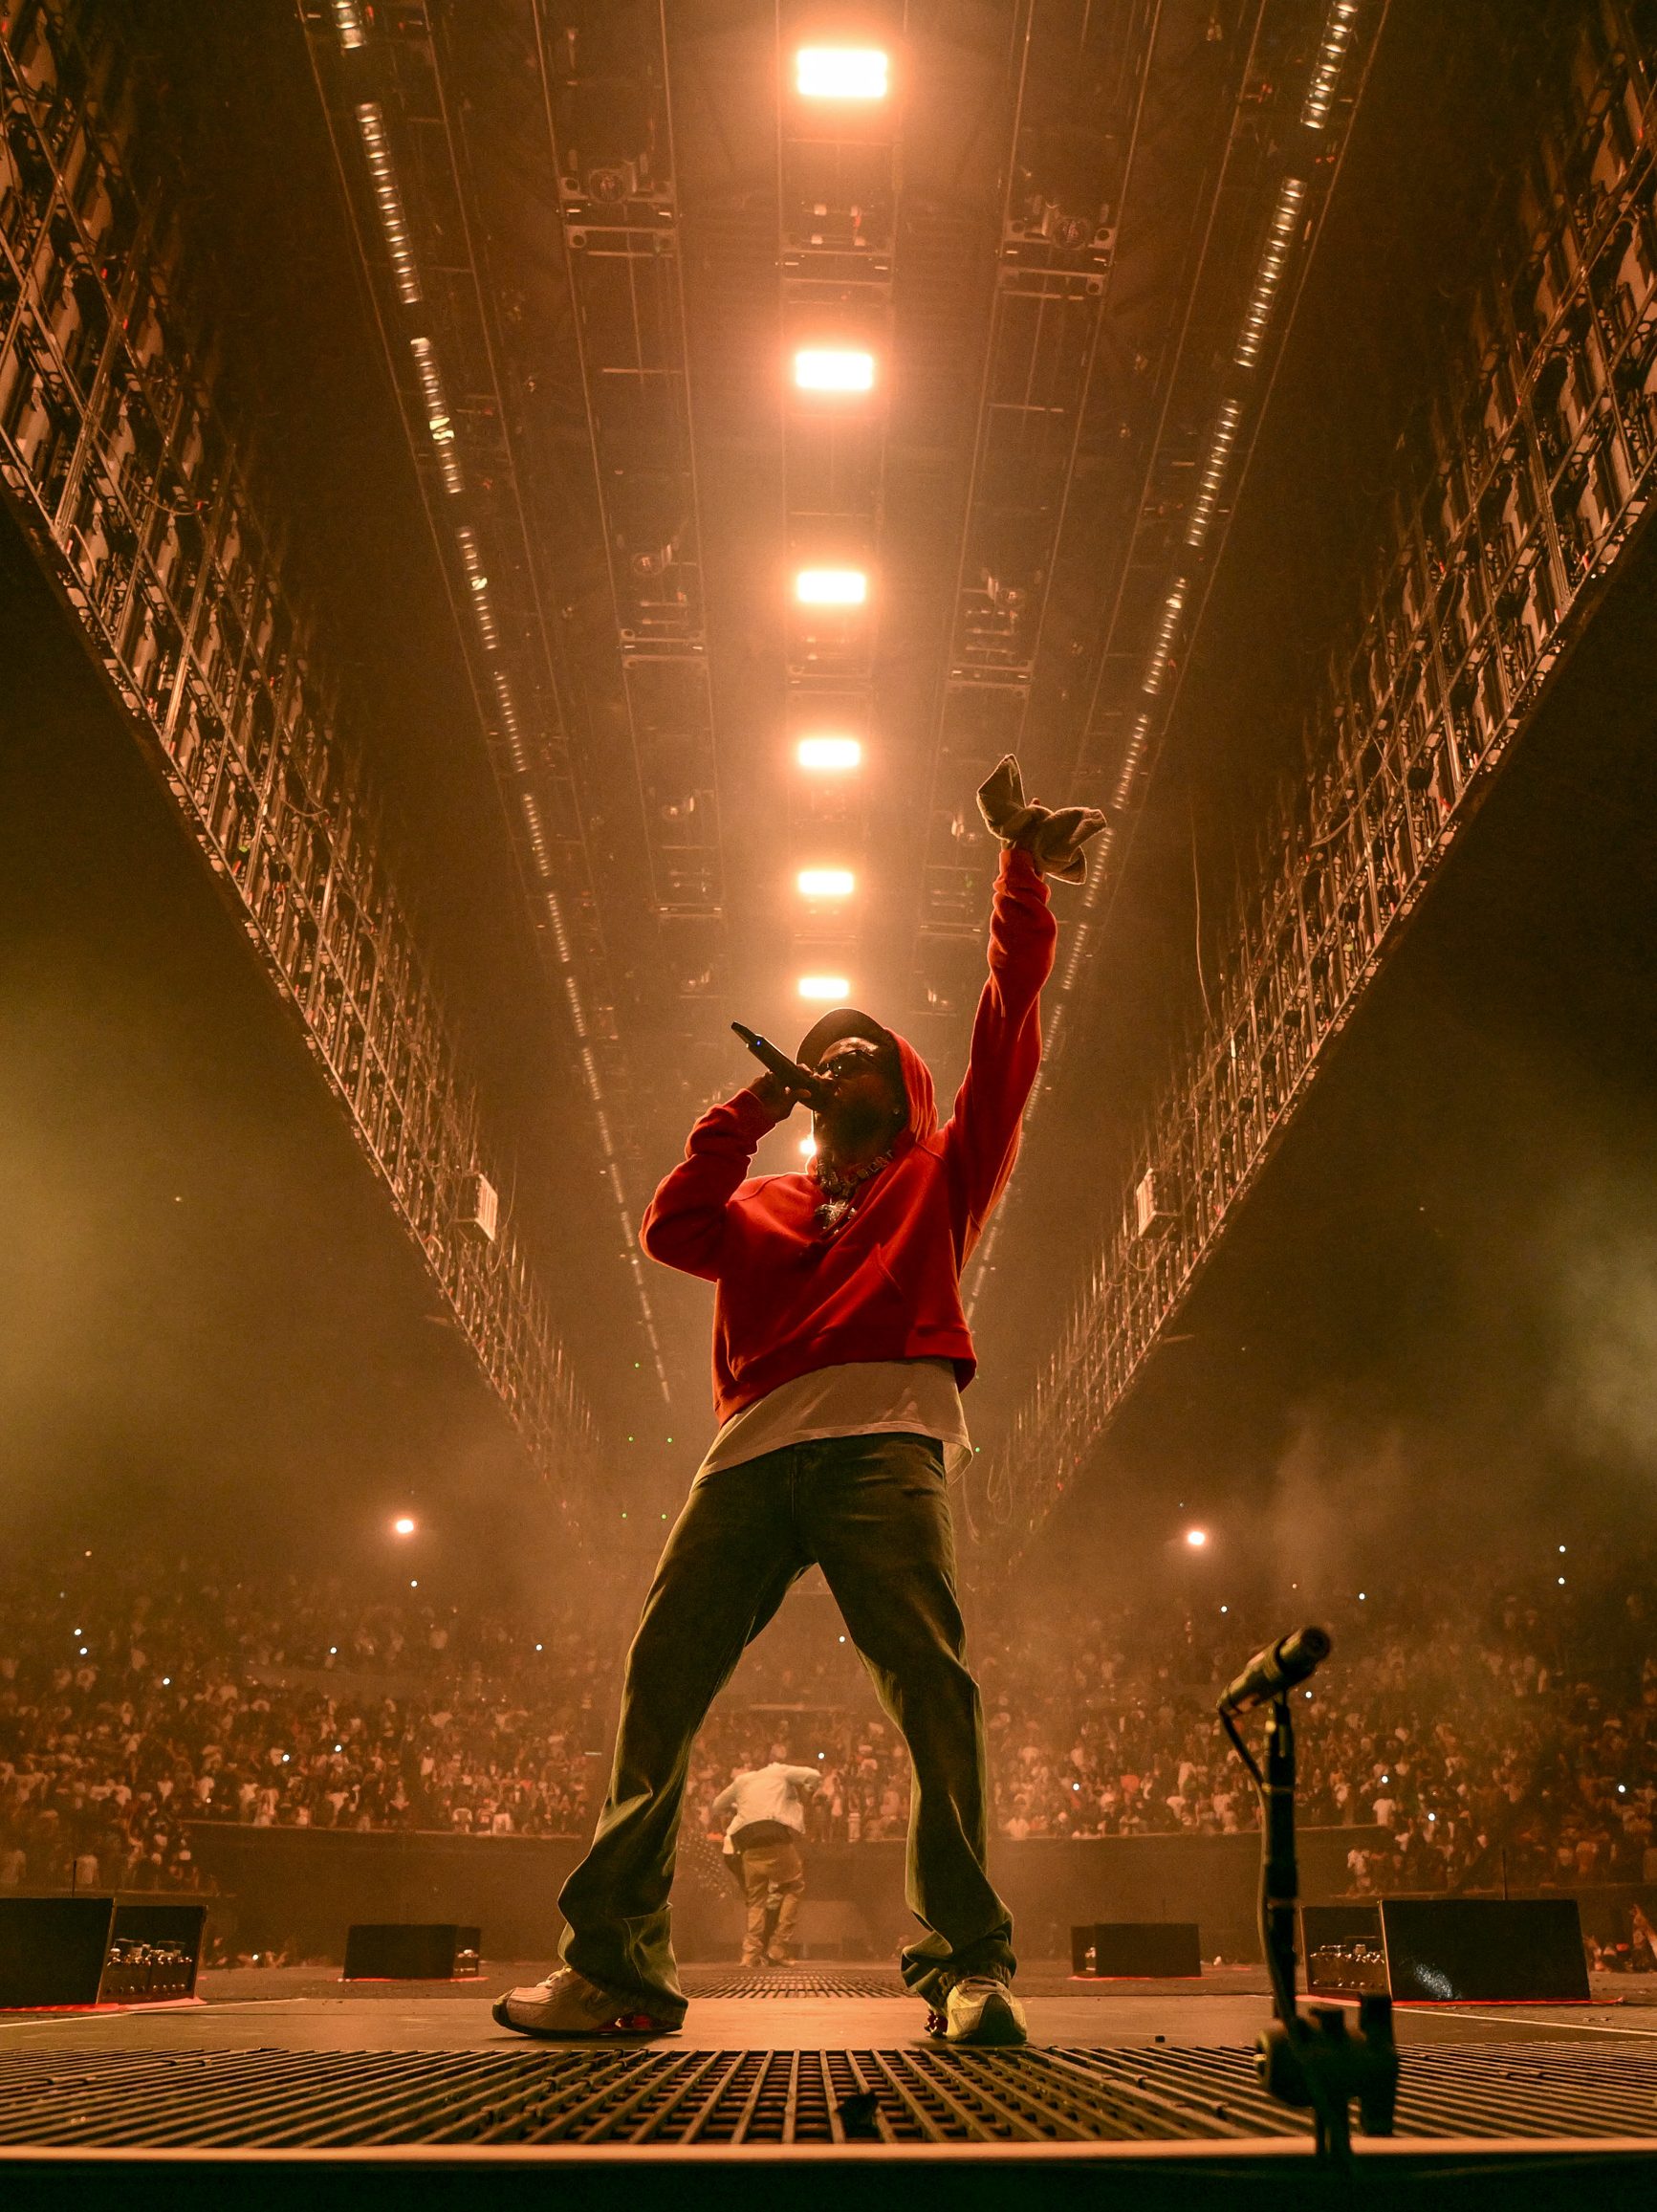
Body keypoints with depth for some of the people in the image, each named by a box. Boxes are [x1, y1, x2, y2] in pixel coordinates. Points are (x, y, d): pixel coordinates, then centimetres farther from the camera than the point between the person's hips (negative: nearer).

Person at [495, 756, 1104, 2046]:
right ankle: (615, 1964, -3)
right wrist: (748, 1111, 11)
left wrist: (1023, 870, 13)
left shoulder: (941, 1174, 25)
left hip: (883, 1434, -3)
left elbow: (1007, 1034, 17)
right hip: (756, 1449, 3)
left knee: (928, 1674, -20)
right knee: (661, 1681, -7)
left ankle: (968, 1963, -17)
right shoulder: (763, 1207, 32)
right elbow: (671, 1230, 12)